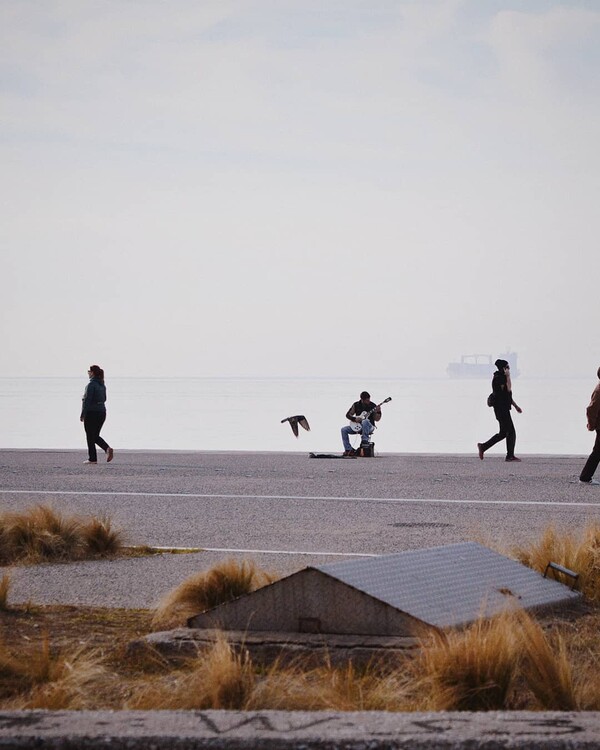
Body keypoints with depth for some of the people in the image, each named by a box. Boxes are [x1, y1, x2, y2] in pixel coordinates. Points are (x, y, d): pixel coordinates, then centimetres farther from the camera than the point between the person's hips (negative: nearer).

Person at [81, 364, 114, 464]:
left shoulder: (91, 385, -14)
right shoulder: (102, 385, 10)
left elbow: (87, 400, -18)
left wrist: (83, 414, -14)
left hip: (91, 412, -8)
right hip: (102, 412, 8)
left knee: (90, 437, 2)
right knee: (95, 436, 16)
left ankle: (92, 459, 4)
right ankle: (108, 449, -6)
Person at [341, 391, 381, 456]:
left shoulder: (373, 406, -5)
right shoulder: (356, 405, 2)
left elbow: (376, 419, -7)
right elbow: (348, 414, 4)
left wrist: (378, 412, -25)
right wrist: (355, 419, -14)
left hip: (369, 427, -4)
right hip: (357, 426, 4)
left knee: (365, 421, -39)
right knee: (344, 430, -15)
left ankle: (364, 440, -30)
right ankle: (349, 450, -15)